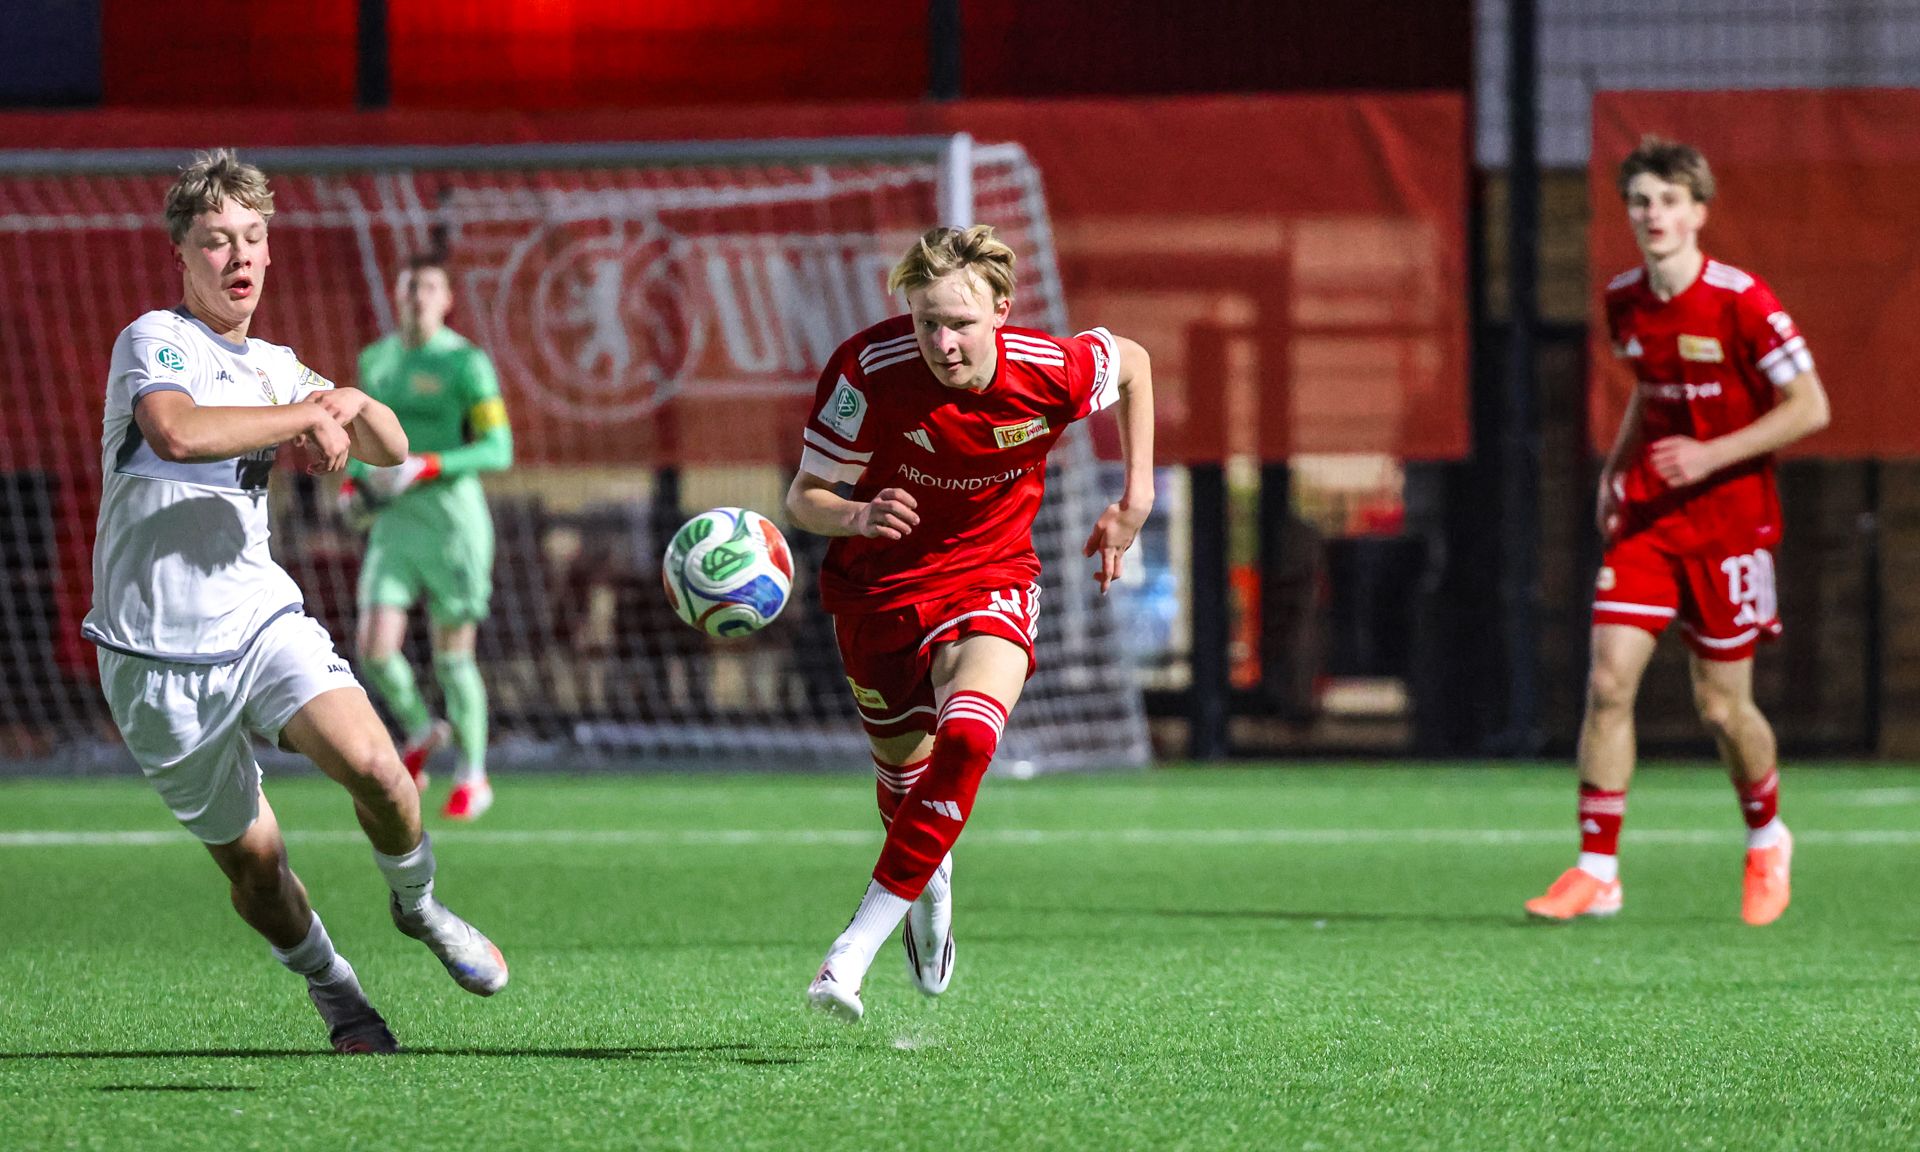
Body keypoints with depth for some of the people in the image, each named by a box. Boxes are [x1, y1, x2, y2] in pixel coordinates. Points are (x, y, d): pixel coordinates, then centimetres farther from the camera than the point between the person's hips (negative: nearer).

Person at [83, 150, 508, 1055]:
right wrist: (309, 414, -21)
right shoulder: (154, 342, -7)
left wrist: (354, 406, -2)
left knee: (374, 766, -20)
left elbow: (390, 452, 21)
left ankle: (418, 907, 9)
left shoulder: (274, 368, 14)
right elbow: (177, 432, -30)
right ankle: (333, 993, 26)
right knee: (252, 861, 1)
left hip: (260, 619, 4)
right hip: (160, 657, -4)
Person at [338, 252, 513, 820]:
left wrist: (425, 468, -22)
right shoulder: (376, 360, 11)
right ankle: (419, 730, 20)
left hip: (452, 519, -4)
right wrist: (352, 483, 5)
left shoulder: (465, 362, -7)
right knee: (375, 648, -10)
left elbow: (498, 449, -11)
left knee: (453, 657, 1)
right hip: (392, 520, 4)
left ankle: (472, 775, 19)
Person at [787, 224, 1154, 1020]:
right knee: (904, 768, 14)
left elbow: (1132, 362, 3)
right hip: (878, 585, 1)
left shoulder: (1050, 372, -21)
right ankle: (931, 881, 53)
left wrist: (1137, 500, 1)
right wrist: (856, 516, -42)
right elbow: (803, 498, -19)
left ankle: (855, 951, -26)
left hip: (989, 576, -1)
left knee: (966, 739, -28)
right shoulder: (869, 371, -25)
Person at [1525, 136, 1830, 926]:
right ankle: (1597, 871, -5)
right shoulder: (1623, 301, 4)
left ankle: (1766, 841, 31)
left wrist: (1711, 455, -20)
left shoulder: (1740, 301, -14)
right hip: (1645, 515, 4)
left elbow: (1810, 407, -14)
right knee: (1608, 682, -9)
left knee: (1720, 705, 2)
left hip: (1728, 518, -4)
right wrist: (1616, 468, 8)